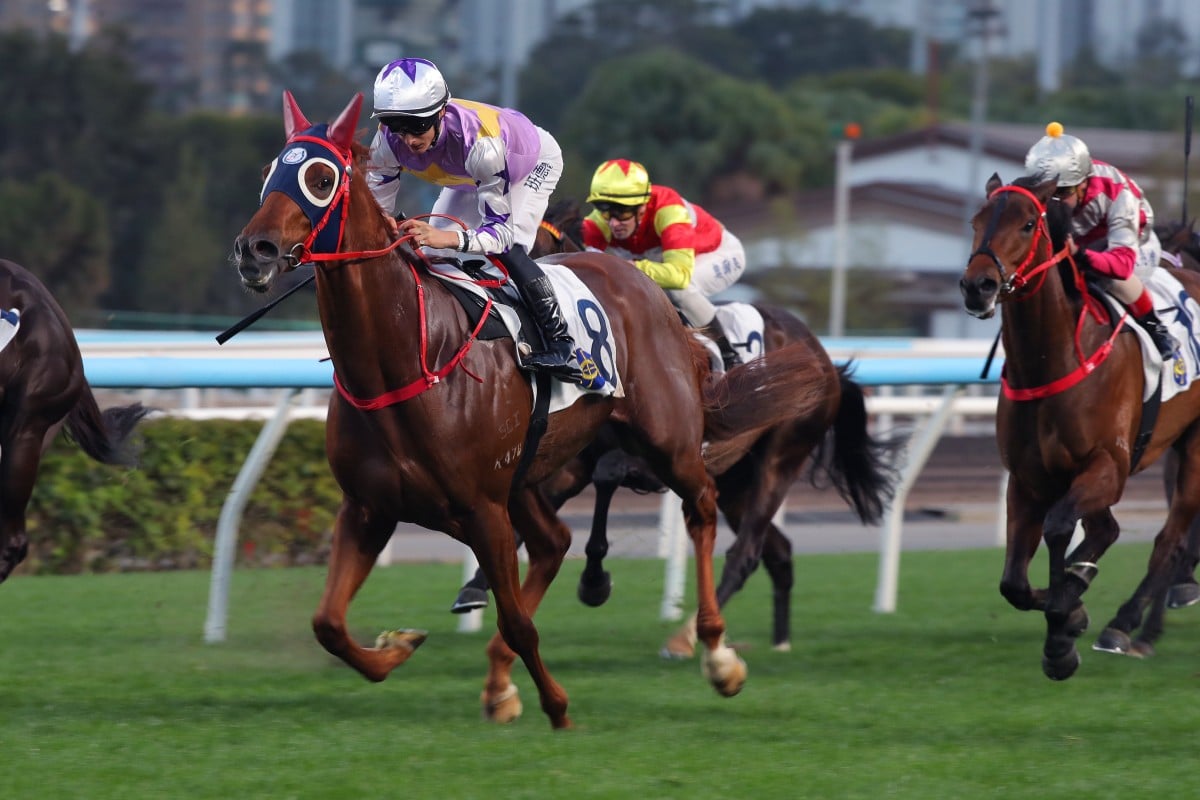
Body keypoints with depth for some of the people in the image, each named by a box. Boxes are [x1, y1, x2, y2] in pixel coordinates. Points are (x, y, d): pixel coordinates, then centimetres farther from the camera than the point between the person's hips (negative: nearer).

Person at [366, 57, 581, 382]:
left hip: (534, 163, -6)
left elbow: (502, 230, -47)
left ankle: (561, 344, -20)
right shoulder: (389, 142, -33)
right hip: (468, 179, 6)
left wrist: (448, 237, -66)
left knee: (509, 251, -27)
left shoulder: (478, 139, -48)